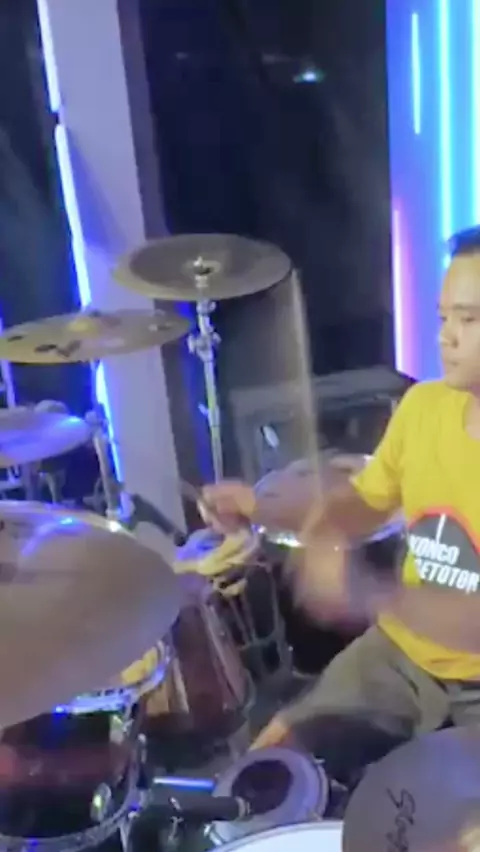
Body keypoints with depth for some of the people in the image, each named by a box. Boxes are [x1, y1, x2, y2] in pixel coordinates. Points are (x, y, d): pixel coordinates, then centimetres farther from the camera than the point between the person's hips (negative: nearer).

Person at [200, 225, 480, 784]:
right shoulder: (423, 405, -5)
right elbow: (364, 503, 9)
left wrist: (370, 595, -39)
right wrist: (263, 509, -8)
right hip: (400, 651, 5)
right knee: (273, 757, 2)